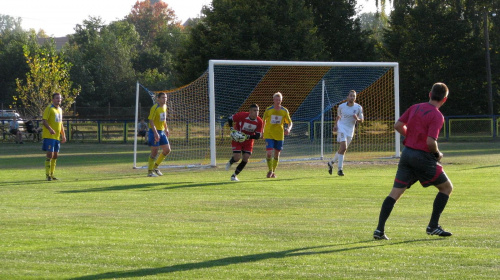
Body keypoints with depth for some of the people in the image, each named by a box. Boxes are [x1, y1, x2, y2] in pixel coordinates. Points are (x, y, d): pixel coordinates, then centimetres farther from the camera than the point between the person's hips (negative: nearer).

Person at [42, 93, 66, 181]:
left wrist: (63, 135, 21)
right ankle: (48, 175, -6)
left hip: (57, 136, 8)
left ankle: (51, 174, 18)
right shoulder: (49, 108, -8)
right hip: (49, 136, -8)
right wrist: (50, 129, -32)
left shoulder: (60, 110, 17)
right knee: (50, 154, -10)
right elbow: (44, 121, -16)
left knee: (55, 155, 9)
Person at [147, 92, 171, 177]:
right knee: (154, 152, -7)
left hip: (162, 132, 8)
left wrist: (166, 129, 18)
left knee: (167, 150, 7)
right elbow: (151, 121, -21)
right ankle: (150, 172, 3)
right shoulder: (155, 108, -17)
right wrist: (155, 133, -28)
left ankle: (155, 167, 21)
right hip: (154, 132, -8)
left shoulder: (165, 106, 9)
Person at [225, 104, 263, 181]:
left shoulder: (259, 122, -13)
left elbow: (258, 135, -10)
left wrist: (248, 136, -26)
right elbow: (230, 119, -8)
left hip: (248, 141, 3)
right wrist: (232, 129, -21)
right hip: (237, 139, -3)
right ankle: (230, 163, 24)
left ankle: (234, 175, 11)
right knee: (237, 158, -15)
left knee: (246, 159, -7)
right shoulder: (242, 115, -22)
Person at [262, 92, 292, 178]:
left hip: (279, 135, 2)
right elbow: (263, 121, 9)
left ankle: (273, 172, 27)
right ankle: (270, 170, 5)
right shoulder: (268, 110, -3)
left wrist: (288, 129, -16)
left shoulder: (284, 111, 0)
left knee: (277, 154, 9)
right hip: (269, 134, -2)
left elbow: (290, 122, 5)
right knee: (269, 153, -15)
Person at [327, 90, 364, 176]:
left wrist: (357, 119, -18)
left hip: (350, 130, 3)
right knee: (343, 147, -20)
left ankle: (331, 163, 33)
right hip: (341, 128, -3)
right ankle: (340, 169, -17)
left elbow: (361, 120, 4)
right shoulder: (341, 106, -2)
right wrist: (335, 125, 2)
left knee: (343, 149, 9)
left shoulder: (358, 108, -1)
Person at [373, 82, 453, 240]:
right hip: (424, 157, -6)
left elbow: (398, 126, 9)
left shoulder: (415, 108, 7)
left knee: (395, 192, 6)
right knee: (447, 187, 11)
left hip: (407, 153, 6)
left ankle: (379, 230, -2)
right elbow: (430, 142, -22)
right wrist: (437, 154, -3)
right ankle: (433, 226, 8)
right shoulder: (437, 116, -13)